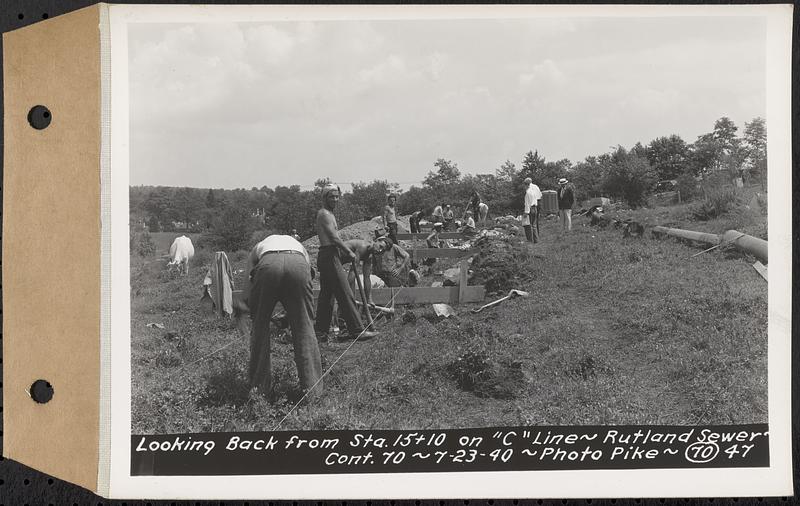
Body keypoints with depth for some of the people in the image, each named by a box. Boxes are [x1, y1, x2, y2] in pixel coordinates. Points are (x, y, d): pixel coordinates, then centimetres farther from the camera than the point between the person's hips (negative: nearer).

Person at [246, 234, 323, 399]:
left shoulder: (257, 248, 42)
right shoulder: (298, 245, 45)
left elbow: (250, 286, 36)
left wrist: (253, 314, 46)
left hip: (267, 264, -1)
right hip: (298, 265, 1)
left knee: (260, 325, 17)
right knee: (304, 326, 13)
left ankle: (259, 386, 20)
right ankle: (312, 388, 13)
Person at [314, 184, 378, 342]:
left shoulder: (328, 213, 21)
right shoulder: (324, 214, -11)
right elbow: (334, 237, -17)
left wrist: (345, 251, 12)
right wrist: (349, 252, -9)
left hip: (326, 256, 11)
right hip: (329, 256, -11)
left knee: (326, 295, 12)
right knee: (345, 294, -10)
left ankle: (321, 331, 15)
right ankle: (357, 330, -10)